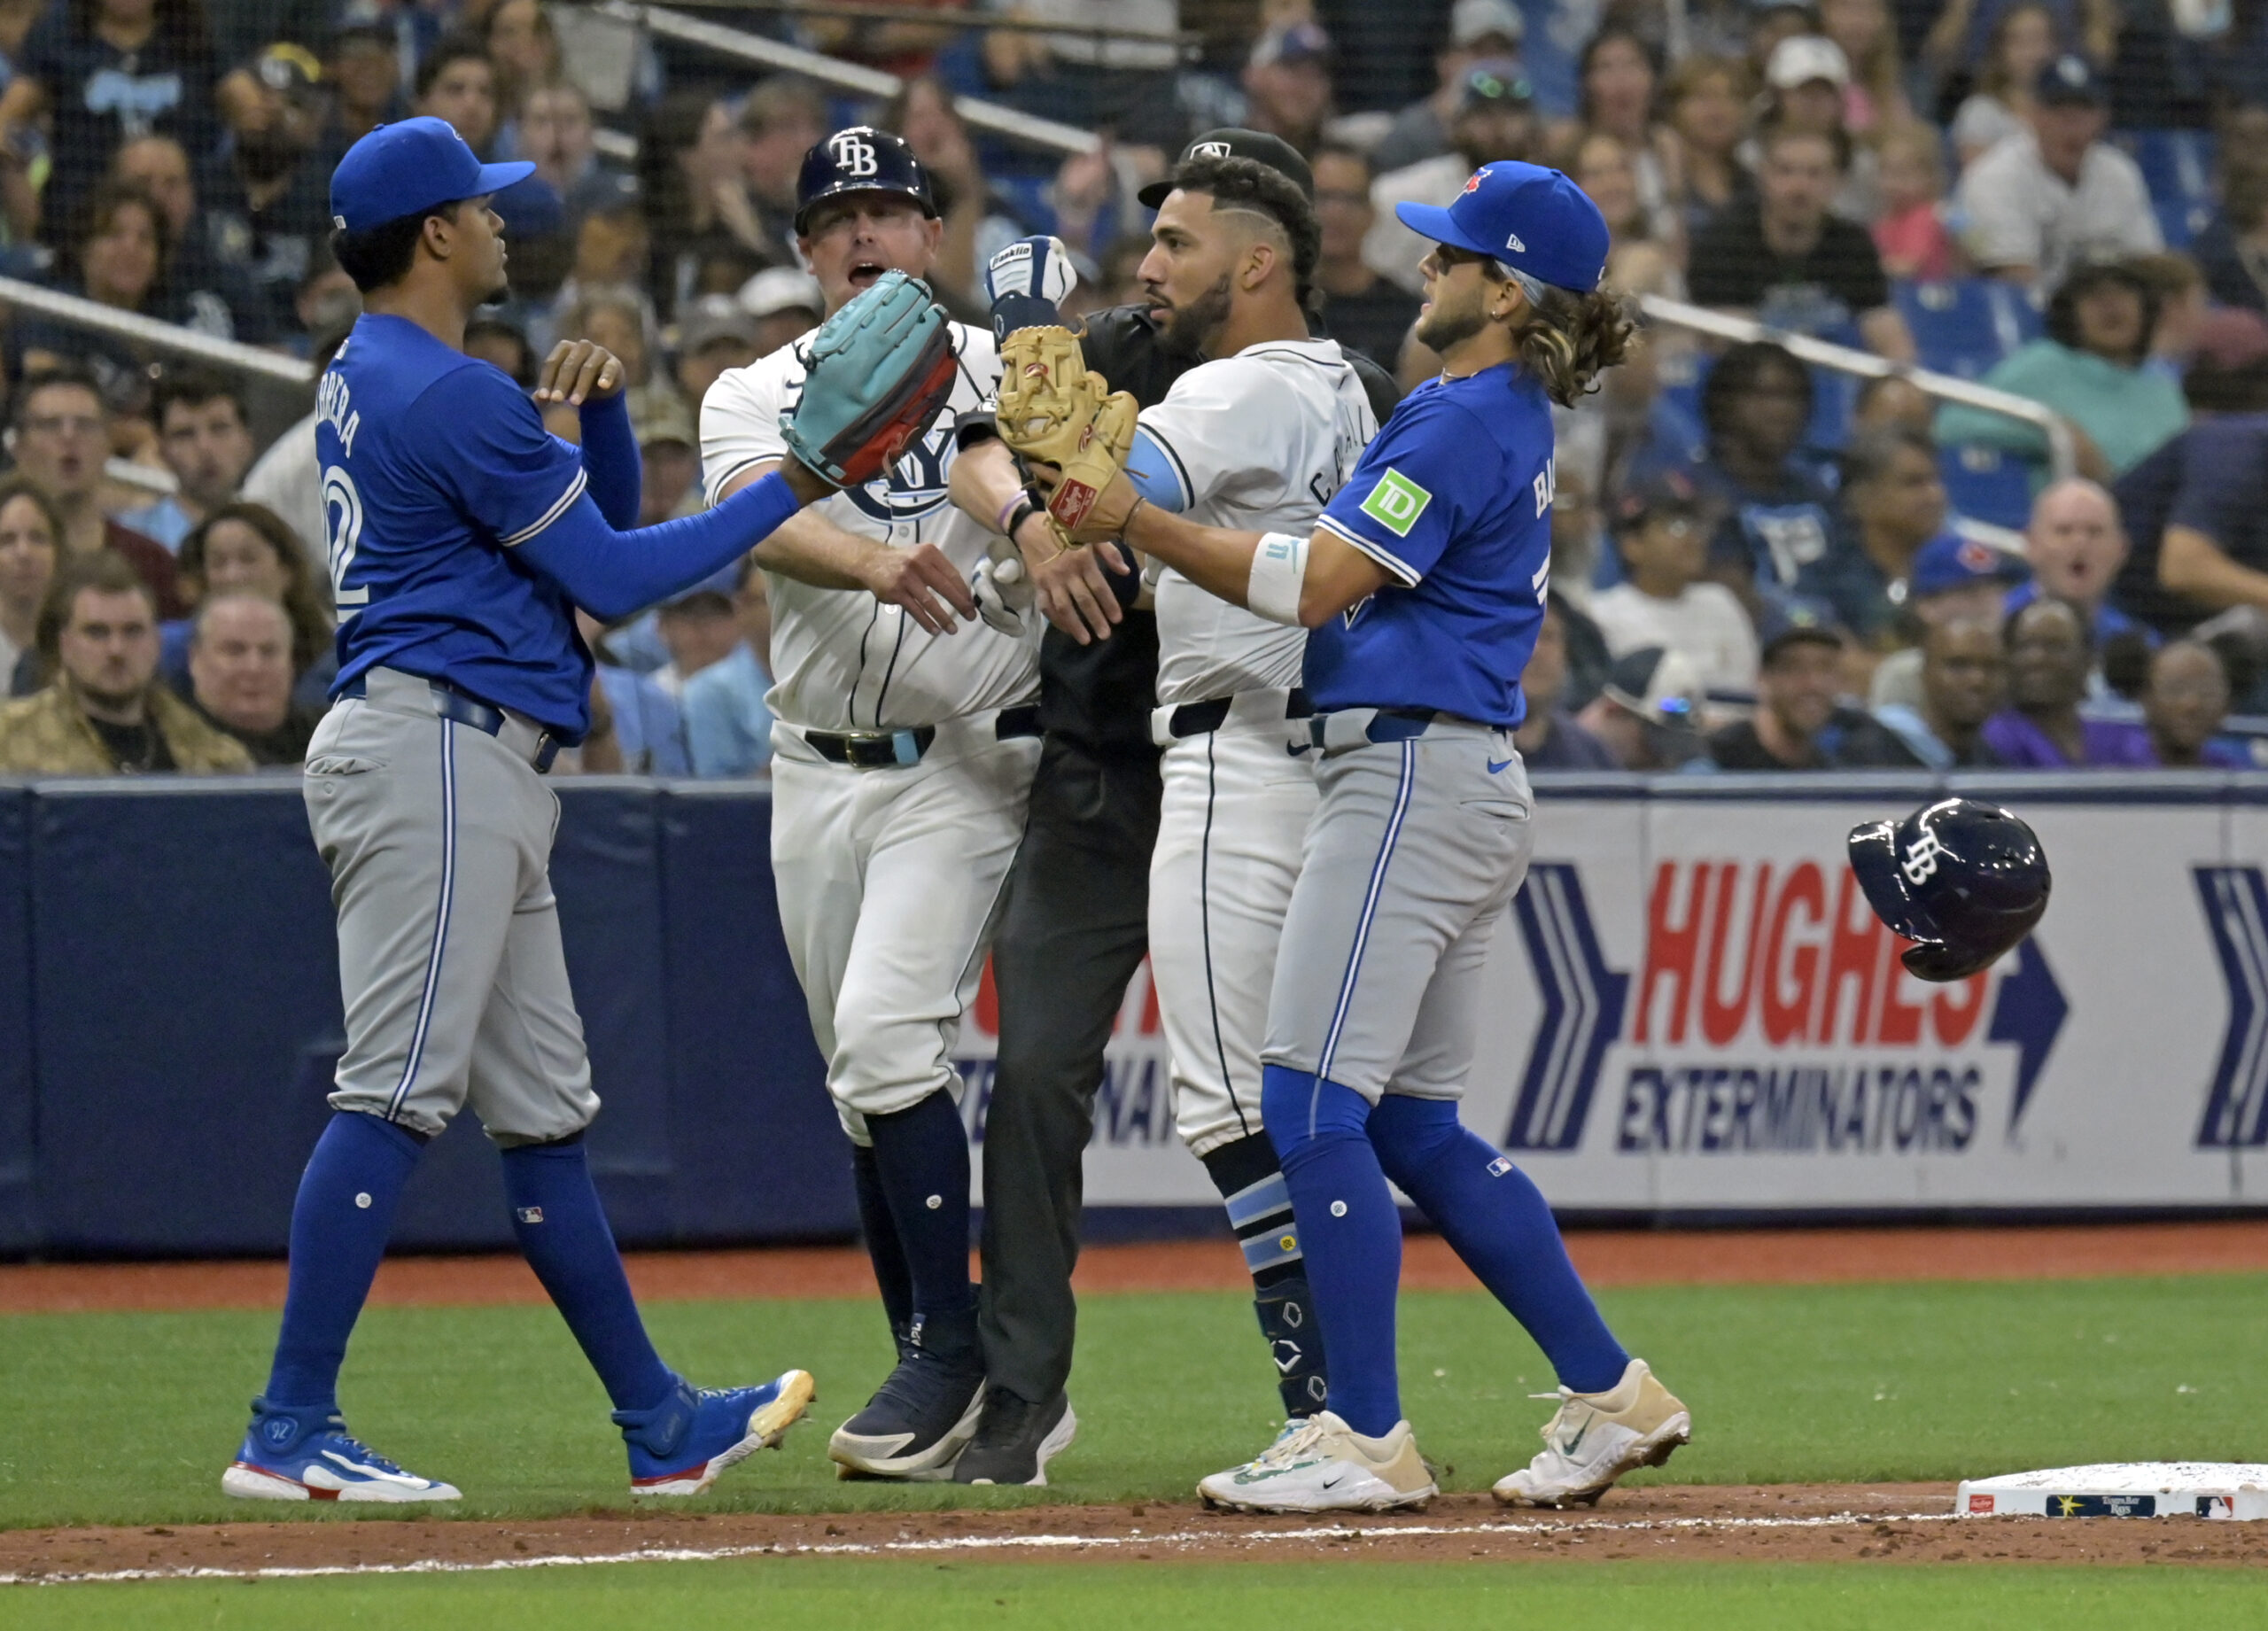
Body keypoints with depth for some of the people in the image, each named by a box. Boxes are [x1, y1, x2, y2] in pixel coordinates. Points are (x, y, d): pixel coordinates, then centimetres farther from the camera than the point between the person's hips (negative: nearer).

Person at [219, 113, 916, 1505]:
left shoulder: (372, 382, 20)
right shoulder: (453, 396, -12)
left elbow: (605, 515, 24)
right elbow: (613, 578, -10)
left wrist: (599, 411, 4)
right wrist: (794, 490, -5)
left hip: (473, 776, 11)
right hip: (433, 750, -11)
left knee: (544, 1111, 12)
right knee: (399, 1092, -13)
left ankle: (662, 1425, 16)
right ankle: (291, 1432, -15)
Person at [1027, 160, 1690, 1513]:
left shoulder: (1465, 421, -13)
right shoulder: (1514, 420, 19)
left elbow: (1313, 584, -19)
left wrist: (1133, 520, -18)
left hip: (1414, 776, -11)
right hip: (1467, 782, 11)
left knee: (1314, 1103, -10)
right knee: (1414, 1124, 14)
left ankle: (1369, 1439, -9)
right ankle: (1609, 1394, 15)